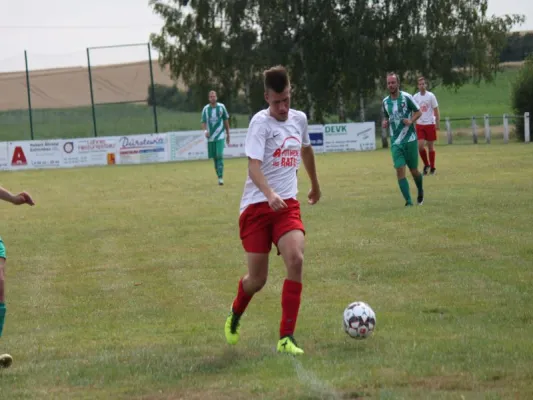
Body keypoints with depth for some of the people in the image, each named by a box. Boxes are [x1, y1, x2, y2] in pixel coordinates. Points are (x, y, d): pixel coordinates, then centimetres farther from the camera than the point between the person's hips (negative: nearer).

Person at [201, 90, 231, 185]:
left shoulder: (221, 107, -1)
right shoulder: (205, 109, 1)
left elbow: (226, 120, 9)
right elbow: (203, 122, 4)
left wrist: (228, 134, 12)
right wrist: (205, 131, -17)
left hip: (220, 136, -2)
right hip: (210, 137, 2)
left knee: (220, 155, -15)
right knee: (214, 157, 7)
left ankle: (220, 177, -16)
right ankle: (219, 176, 19)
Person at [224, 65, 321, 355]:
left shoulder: (299, 119, 7)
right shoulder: (261, 122, -11)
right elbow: (254, 167, -22)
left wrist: (315, 185, 42)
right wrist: (270, 194, -40)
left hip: (288, 204, 4)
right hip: (257, 206, -4)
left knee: (295, 260, -21)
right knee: (257, 279, 3)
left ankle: (286, 338, -16)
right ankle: (235, 316, 39)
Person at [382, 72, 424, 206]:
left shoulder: (406, 97, -7)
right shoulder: (385, 101, 6)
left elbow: (418, 112, 1)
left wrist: (411, 121, -17)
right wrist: (385, 122, -1)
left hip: (410, 140, -3)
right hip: (395, 142, 3)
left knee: (414, 170, 6)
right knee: (400, 171, -12)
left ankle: (420, 191, 36)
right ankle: (408, 201, -11)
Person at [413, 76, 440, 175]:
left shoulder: (431, 96, -5)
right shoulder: (415, 97, 4)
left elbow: (436, 111, -2)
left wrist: (437, 123, -8)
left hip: (430, 124, -2)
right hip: (420, 124, 2)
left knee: (430, 146, 3)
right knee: (420, 145, -9)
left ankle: (432, 167, 13)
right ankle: (426, 165, 10)